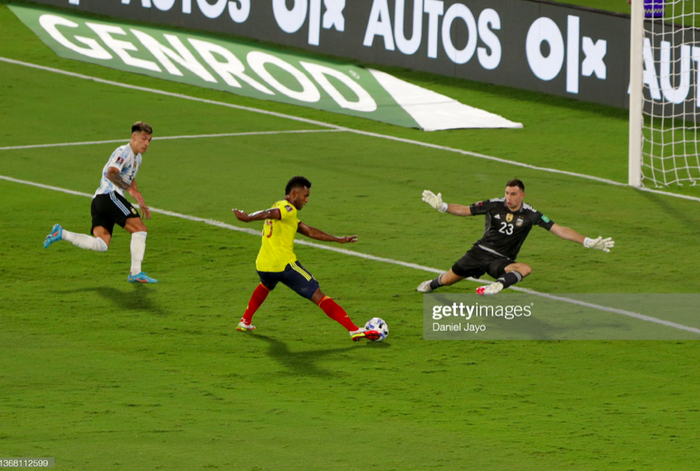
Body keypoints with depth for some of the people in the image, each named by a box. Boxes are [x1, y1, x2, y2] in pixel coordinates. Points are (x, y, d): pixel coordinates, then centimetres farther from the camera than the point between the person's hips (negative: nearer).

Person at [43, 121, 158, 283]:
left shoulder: (137, 157, 24)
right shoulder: (123, 152, -8)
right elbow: (111, 174, -25)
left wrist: (141, 204, 39)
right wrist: (130, 189, -37)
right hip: (109, 195, -10)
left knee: (101, 244, -5)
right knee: (140, 228, -12)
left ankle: (61, 234, -6)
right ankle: (136, 273, -14)